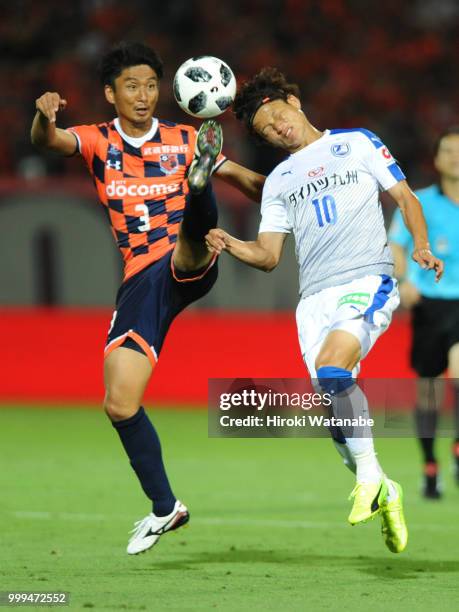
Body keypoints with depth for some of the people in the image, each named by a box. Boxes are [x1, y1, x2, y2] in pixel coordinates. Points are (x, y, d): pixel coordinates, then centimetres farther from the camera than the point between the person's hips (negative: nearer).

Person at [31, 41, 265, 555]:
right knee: (119, 404, -3)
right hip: (141, 282, 2)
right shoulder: (98, 142, 7)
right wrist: (43, 116, -36)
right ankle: (164, 507, 11)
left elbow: (248, 181, 9)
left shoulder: (184, 141, 9)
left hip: (189, 267, -2)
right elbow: (48, 141, -14)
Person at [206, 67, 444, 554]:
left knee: (331, 369, -29)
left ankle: (369, 474, -18)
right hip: (314, 296, 4)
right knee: (336, 407, -7)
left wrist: (421, 245, -6)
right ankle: (382, 492, 11)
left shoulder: (358, 144, 11)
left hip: (368, 281, -4)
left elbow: (404, 197, 11)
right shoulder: (278, 181, 20)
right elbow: (268, 255, 17)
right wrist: (230, 245, -3)